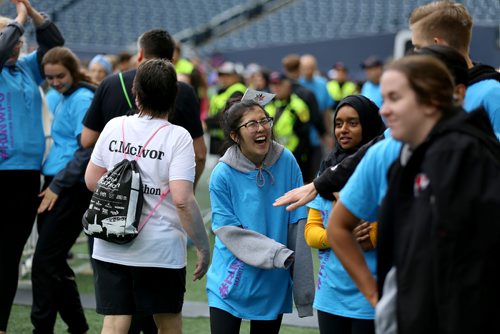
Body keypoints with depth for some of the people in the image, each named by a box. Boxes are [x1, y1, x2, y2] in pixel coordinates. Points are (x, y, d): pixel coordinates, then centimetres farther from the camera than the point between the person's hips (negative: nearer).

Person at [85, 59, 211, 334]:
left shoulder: (114, 126, 2)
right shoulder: (177, 137, -10)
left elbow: (91, 180, 9)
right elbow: (182, 200, -17)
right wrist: (203, 247, -9)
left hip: (110, 248, 3)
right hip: (161, 249, -3)